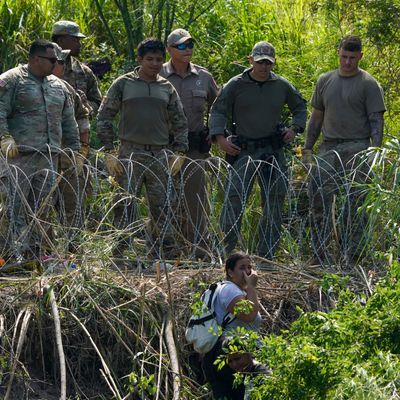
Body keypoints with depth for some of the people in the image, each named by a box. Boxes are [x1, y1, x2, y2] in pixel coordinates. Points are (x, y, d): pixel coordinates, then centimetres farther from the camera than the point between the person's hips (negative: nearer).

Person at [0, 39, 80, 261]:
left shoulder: (58, 86, 20)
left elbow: (68, 121, 25)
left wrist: (74, 149, 20)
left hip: (49, 158, 6)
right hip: (19, 155, -6)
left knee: (42, 208, 5)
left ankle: (36, 252, 9)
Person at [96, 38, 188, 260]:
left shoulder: (167, 88, 12)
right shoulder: (123, 84, 3)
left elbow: (180, 123, 18)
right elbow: (104, 117, 3)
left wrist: (178, 152, 7)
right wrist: (109, 152, -3)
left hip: (160, 156, 3)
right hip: (130, 155, -3)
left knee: (161, 208, 5)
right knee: (125, 207, -5)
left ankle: (167, 253, 11)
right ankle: (119, 254, -1)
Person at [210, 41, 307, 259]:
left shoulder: (282, 86, 7)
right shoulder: (236, 85, -1)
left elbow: (300, 107, 22)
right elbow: (218, 111, 3)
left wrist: (295, 128, 6)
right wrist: (220, 138, -10)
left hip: (273, 151, 3)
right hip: (243, 151, -3)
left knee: (274, 201, 4)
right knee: (233, 200, -12)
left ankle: (266, 255, 12)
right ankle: (226, 251, -6)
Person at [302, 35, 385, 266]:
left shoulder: (368, 84, 0)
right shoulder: (325, 81, 15)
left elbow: (376, 120, -4)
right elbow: (317, 117, 20)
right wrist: (308, 148, 15)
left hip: (356, 149, -5)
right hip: (328, 148, 5)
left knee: (354, 205, -3)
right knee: (319, 200, -1)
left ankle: (352, 258, 2)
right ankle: (320, 256, 7)